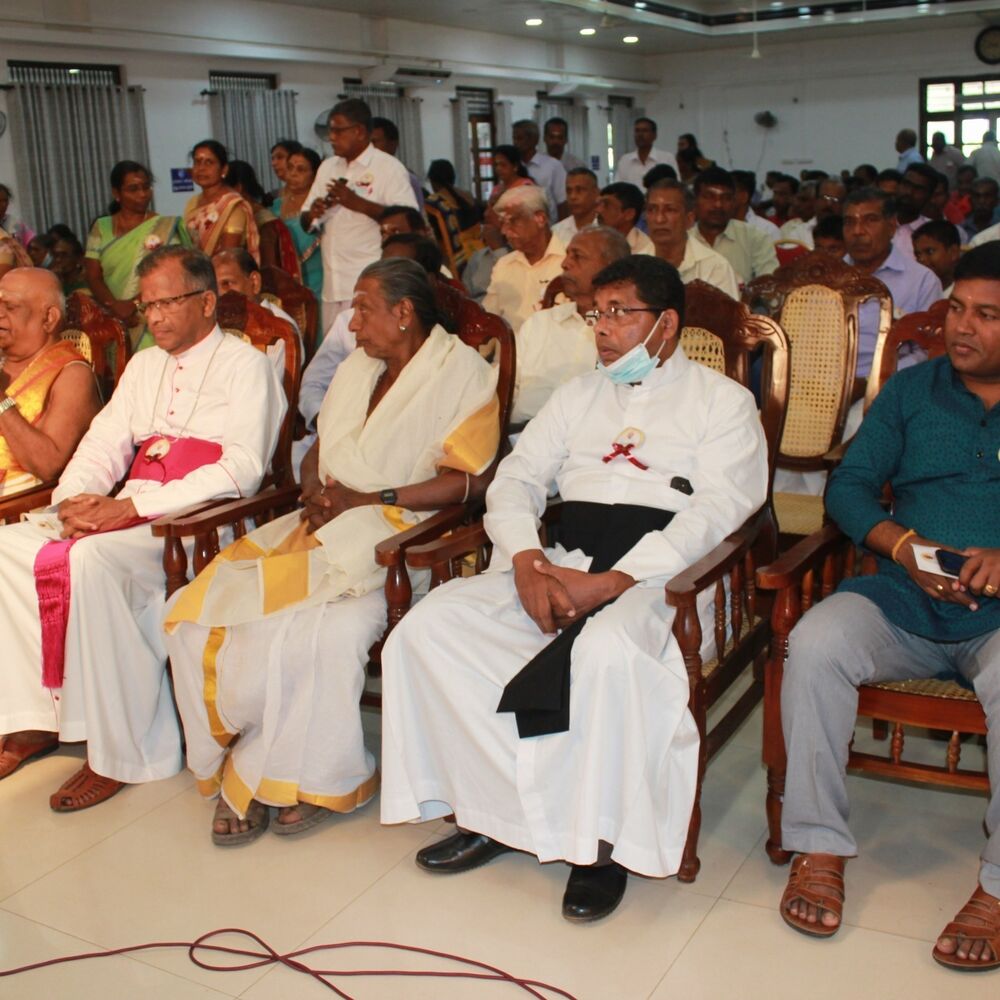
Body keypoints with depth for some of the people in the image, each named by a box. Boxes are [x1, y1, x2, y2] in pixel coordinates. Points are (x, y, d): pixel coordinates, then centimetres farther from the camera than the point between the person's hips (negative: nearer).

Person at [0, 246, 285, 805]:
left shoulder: (244, 365, 2)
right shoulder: (144, 366, 26)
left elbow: (242, 470, -12)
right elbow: (104, 445, 19)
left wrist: (134, 507, -19)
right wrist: (76, 498, -5)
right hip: (131, 512, 7)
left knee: (90, 559, -32)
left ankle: (120, 752, -23)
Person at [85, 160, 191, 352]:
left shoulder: (166, 227, 5)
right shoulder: (101, 228, 12)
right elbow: (93, 276, 4)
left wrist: (136, 303, -15)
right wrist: (115, 306, -13)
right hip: (113, 321, 2)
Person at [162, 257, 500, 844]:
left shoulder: (463, 373, -2)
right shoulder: (356, 370, 23)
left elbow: (468, 480, -11)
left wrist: (368, 500, -13)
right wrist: (315, 492, -1)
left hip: (396, 537, -7)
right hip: (323, 526, 8)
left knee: (297, 627, -32)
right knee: (197, 612, -13)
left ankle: (254, 776, -7)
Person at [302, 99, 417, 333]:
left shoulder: (389, 167, -2)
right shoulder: (327, 167, 17)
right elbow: (307, 223, 22)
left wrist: (358, 203, -20)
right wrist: (312, 214, -3)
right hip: (333, 286, 6)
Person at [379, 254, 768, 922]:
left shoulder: (722, 401, 8)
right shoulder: (579, 396, 25)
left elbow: (717, 509, -7)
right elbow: (516, 478, 16)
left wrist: (612, 582, -19)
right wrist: (525, 558, -7)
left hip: (658, 569, -5)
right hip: (559, 562, 5)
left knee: (607, 649, -38)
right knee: (428, 627, -17)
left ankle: (601, 841, -17)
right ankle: (495, 811, -8)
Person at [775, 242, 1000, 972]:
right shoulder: (910, 391, 14)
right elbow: (850, 486, 9)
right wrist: (901, 543, -11)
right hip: (903, 603, 3)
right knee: (815, 644, -26)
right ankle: (819, 848, -12)